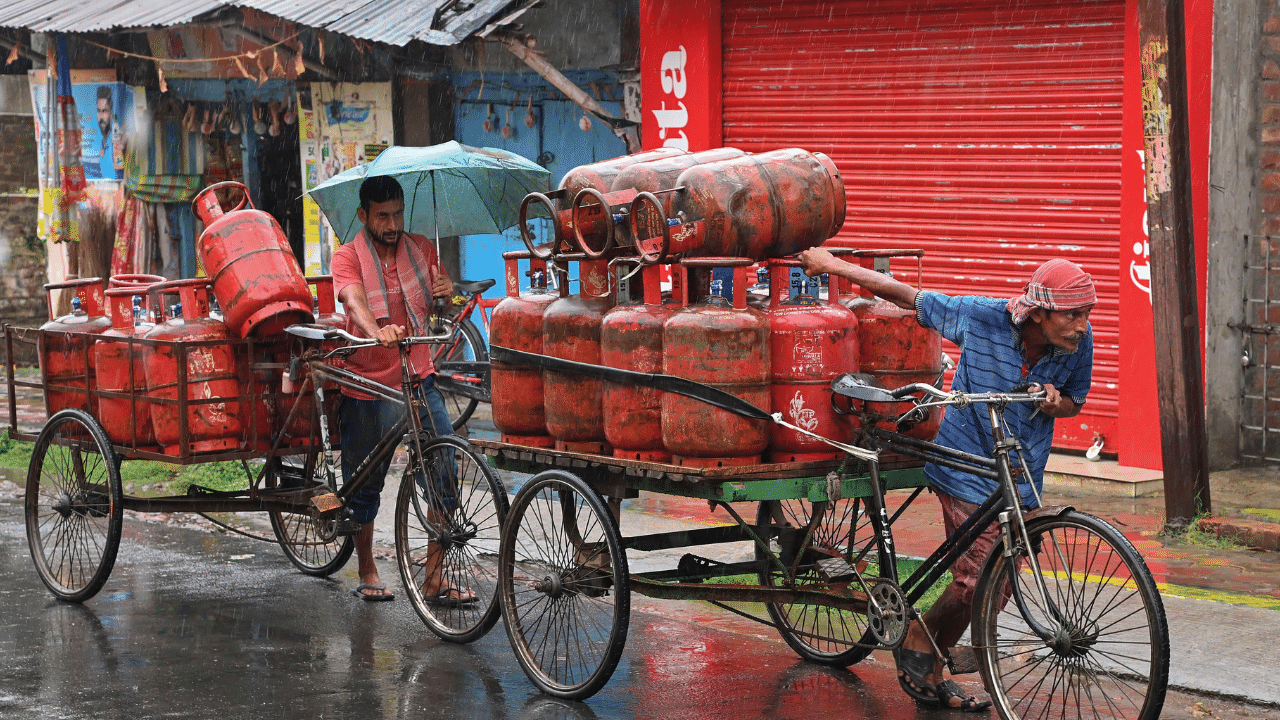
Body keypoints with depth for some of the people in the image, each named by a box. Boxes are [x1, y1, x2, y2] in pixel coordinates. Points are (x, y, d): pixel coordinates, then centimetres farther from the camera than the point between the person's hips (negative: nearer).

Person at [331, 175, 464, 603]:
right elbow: (355, 301, -28)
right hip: (368, 385, -3)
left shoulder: (421, 249, 5)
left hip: (419, 378, 3)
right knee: (365, 485, 8)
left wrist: (447, 291, -19)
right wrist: (377, 331, -50)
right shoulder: (349, 258, -9)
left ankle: (434, 579, -3)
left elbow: (442, 294, 7)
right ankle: (367, 572, 27)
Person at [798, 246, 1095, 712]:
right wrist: (831, 266, -5)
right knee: (978, 579, -13)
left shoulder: (1079, 341, -10)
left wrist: (1057, 403, -17)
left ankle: (932, 674, 26)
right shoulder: (980, 319, -21)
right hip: (968, 468, -5)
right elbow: (907, 297, -9)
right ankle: (919, 638, 15)